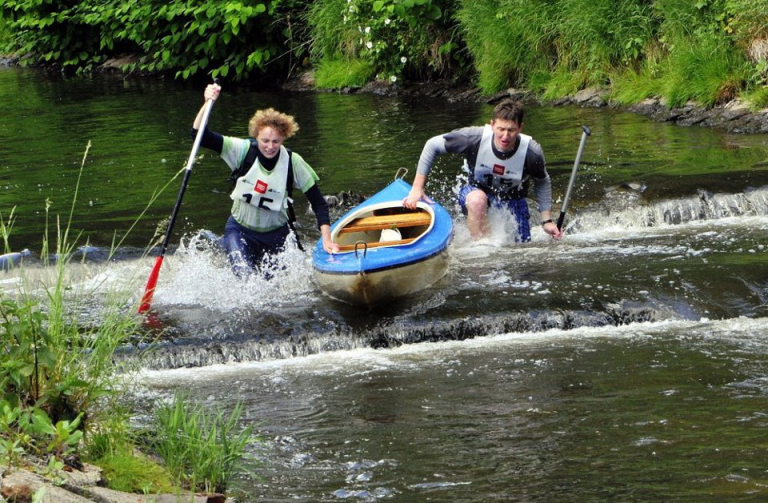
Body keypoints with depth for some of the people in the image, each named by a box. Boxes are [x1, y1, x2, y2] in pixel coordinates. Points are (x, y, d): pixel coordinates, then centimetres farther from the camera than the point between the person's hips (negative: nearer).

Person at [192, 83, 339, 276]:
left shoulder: (293, 163, -16)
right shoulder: (243, 150, -18)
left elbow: (318, 203, -11)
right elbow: (199, 135, -24)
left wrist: (326, 240, -21)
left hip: (276, 234, 2)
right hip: (240, 229, -2)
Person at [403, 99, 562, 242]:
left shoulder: (531, 152, -26)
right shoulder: (475, 138, -30)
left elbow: (542, 183, -3)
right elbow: (432, 145, -15)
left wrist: (547, 221, -5)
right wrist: (417, 188, -17)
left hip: (513, 201, 2)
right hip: (477, 191, -2)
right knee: (477, 199, -39)